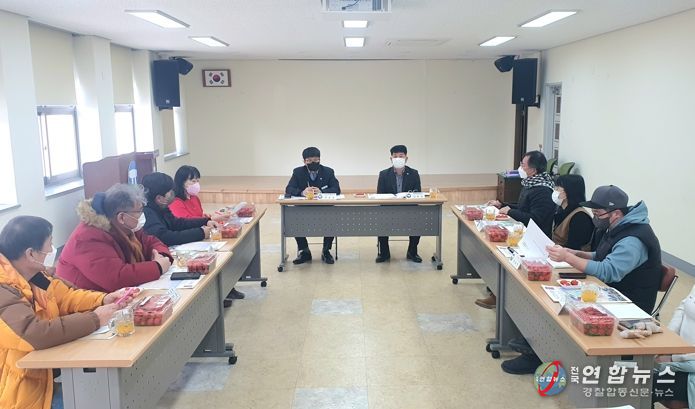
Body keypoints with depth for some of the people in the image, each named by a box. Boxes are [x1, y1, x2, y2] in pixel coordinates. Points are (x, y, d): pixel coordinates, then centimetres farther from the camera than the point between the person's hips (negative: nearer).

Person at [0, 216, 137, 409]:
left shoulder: (32, 273, 1)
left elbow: (64, 296, 10)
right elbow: (34, 334, -39)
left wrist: (103, 299, -8)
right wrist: (94, 319, -30)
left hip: (47, 369, 8)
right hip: (23, 393, -8)